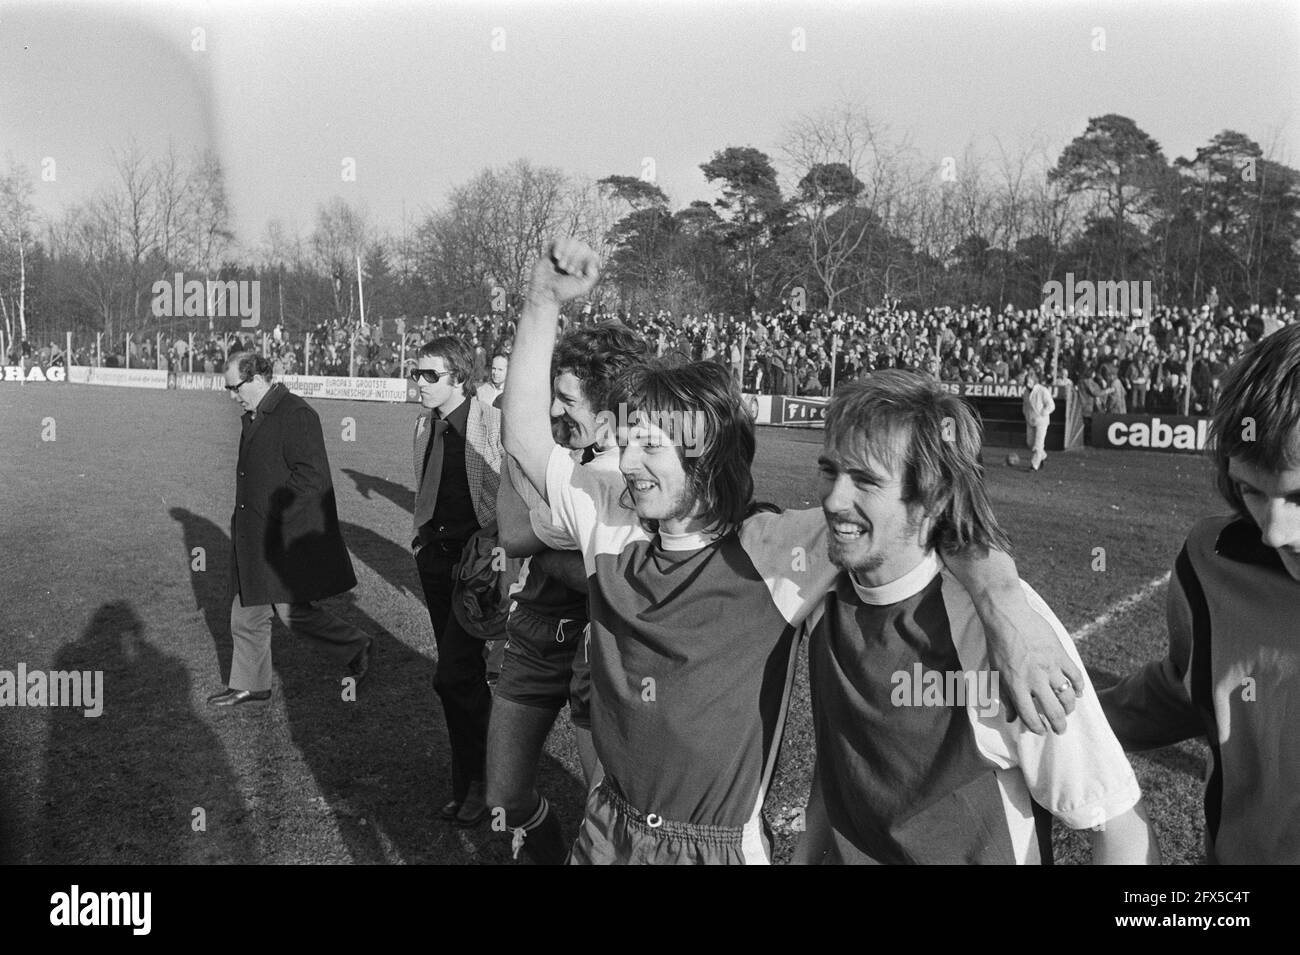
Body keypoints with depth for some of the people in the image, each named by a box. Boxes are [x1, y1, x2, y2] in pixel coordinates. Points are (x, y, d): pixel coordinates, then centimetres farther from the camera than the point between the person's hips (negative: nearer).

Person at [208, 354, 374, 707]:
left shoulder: (297, 415, -17)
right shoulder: (253, 417, 13)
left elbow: (312, 476, -22)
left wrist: (274, 510, -19)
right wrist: (245, 514, 12)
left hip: (287, 537, -9)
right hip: (253, 533, 9)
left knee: (293, 612, -4)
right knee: (246, 613, 13)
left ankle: (357, 647, 15)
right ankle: (249, 684, 26)